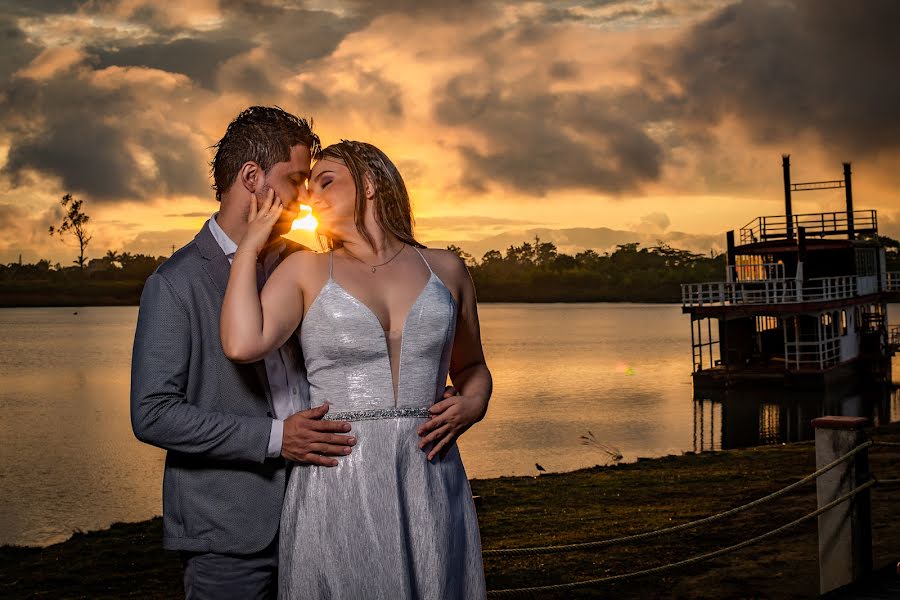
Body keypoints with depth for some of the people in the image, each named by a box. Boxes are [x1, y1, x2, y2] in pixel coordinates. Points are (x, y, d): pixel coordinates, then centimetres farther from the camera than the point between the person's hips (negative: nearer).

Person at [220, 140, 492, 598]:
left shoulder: (444, 269, 11)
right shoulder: (305, 271, 6)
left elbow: (471, 367, 23)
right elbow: (243, 345, -11)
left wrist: (473, 404, 0)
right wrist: (249, 246, -1)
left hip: (430, 486, 2)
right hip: (337, 486, -1)